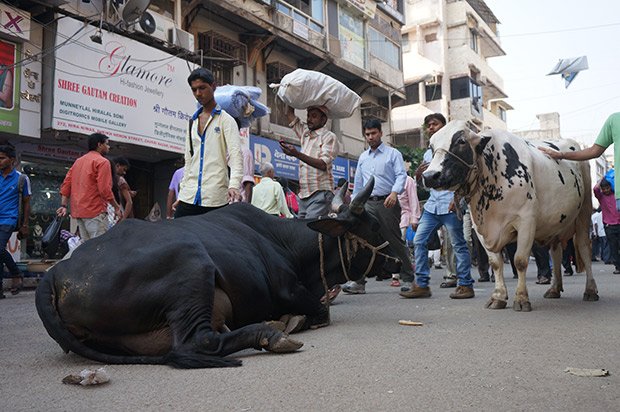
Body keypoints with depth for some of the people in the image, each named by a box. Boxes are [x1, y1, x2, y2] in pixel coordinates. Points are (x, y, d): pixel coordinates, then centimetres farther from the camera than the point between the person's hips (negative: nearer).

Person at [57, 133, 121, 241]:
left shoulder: (78, 161, 19)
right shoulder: (102, 161, -7)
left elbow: (66, 184, 13)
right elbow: (105, 189, -15)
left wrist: (64, 206, 9)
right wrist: (116, 207, -6)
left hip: (78, 212, 8)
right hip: (95, 212, -8)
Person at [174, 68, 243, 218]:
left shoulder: (226, 120, 2)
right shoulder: (192, 122, 19)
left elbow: (236, 155, -11)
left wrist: (234, 185, -28)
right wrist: (182, 193, 16)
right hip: (189, 197, 5)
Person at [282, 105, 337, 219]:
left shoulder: (329, 137, -1)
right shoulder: (305, 133, 20)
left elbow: (323, 164, -14)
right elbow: (289, 114, 25)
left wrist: (297, 154, -23)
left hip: (320, 193, -7)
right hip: (304, 194, 7)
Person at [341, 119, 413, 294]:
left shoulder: (393, 154, 5)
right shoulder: (363, 157, 21)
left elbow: (401, 175, -7)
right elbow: (358, 183, 23)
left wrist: (394, 192, -26)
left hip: (387, 203, -4)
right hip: (368, 204, 5)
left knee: (394, 242, -2)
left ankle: (408, 278, 9)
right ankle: (358, 281, -5)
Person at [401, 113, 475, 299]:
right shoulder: (428, 154, 21)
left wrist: (457, 198, -18)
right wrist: (418, 173, 3)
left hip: (450, 204, -7)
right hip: (432, 204, 7)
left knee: (458, 244, -2)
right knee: (419, 241, 2)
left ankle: (465, 285, 6)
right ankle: (421, 285, 7)